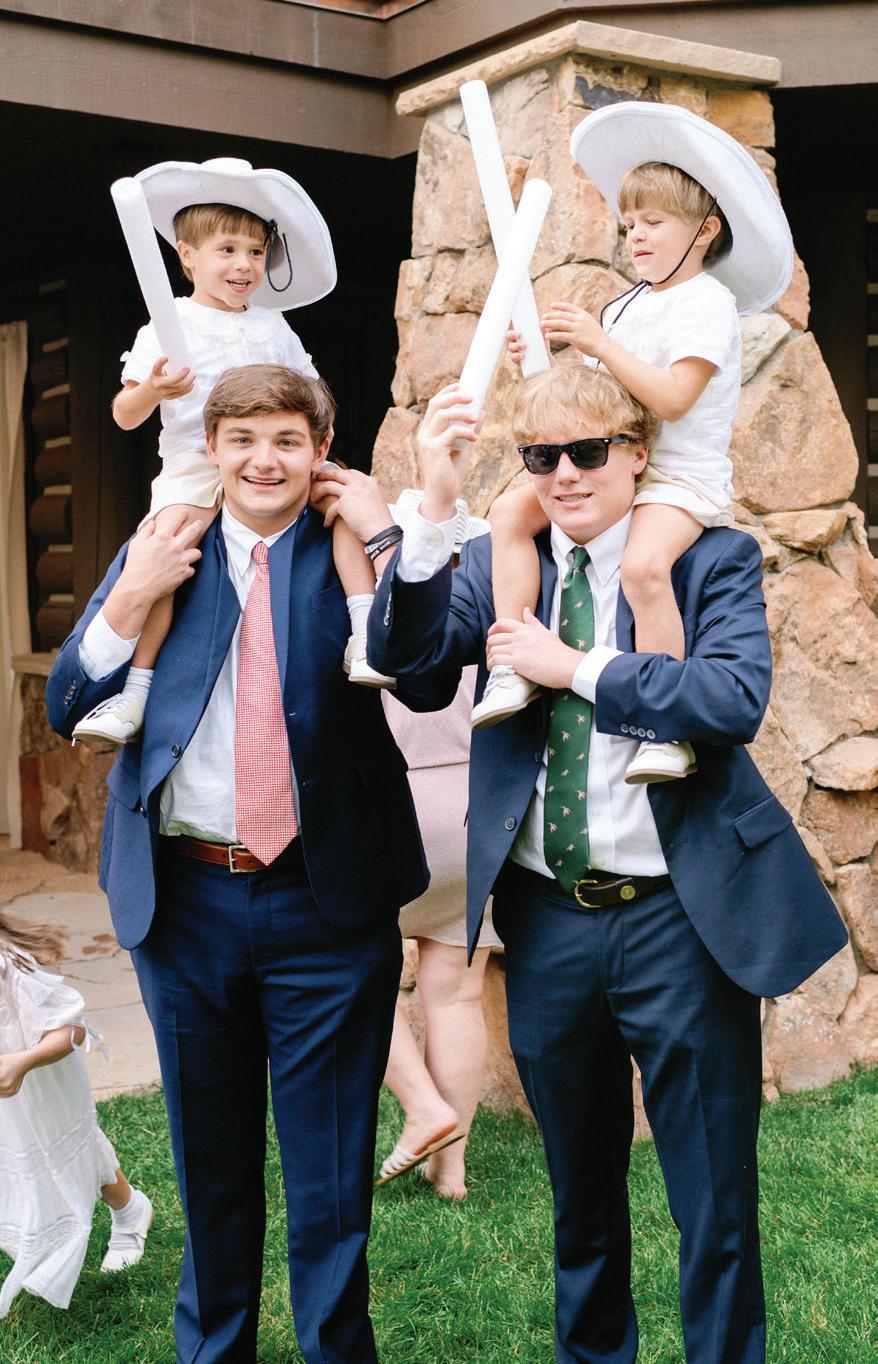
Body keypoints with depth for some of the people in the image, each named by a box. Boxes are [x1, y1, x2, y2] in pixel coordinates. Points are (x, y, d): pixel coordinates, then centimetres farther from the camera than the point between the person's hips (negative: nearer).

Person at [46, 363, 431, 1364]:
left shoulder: (353, 552, -1)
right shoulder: (160, 555, 5)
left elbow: (424, 680, -15)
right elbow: (67, 711, 2)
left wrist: (386, 537, -19)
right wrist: (132, 599, -11)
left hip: (325, 901, -2)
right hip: (185, 897, 3)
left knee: (330, 1170, 7)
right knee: (209, 1160, 19)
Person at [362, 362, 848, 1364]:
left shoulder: (713, 560, -2)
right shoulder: (495, 566, 6)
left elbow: (736, 698, -18)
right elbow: (407, 660, -11)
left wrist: (577, 667, -16)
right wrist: (436, 507, -22)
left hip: (679, 918, -3)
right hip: (545, 923, 3)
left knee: (714, 1204, 7)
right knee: (580, 1193, 21)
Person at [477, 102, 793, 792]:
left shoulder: (708, 303, -9)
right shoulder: (628, 305, 17)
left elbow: (671, 398, -23)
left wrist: (599, 343, -24)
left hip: (683, 476, -8)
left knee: (643, 564, -34)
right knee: (512, 510, -9)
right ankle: (515, 670, -9)